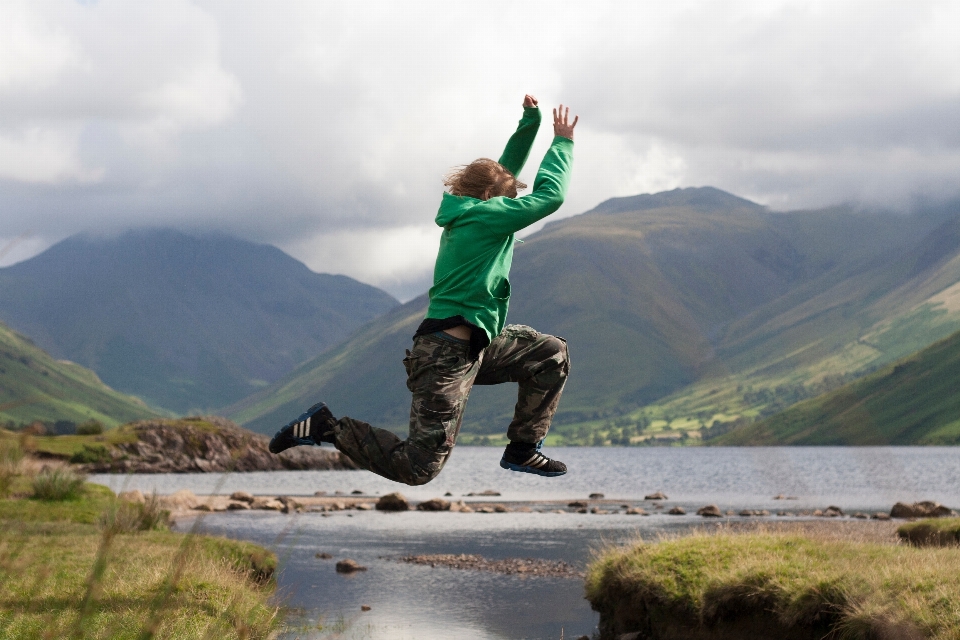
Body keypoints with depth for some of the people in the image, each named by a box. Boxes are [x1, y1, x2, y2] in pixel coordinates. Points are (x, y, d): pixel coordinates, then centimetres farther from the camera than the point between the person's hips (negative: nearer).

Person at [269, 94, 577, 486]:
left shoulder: (466, 212, 12)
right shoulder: (485, 216, -13)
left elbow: (506, 171, 24)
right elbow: (550, 196, -11)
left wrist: (531, 122, 15)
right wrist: (562, 142, 0)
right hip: (447, 354, -10)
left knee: (552, 354, 13)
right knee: (419, 467, -11)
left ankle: (523, 450, 16)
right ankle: (328, 427, -2)